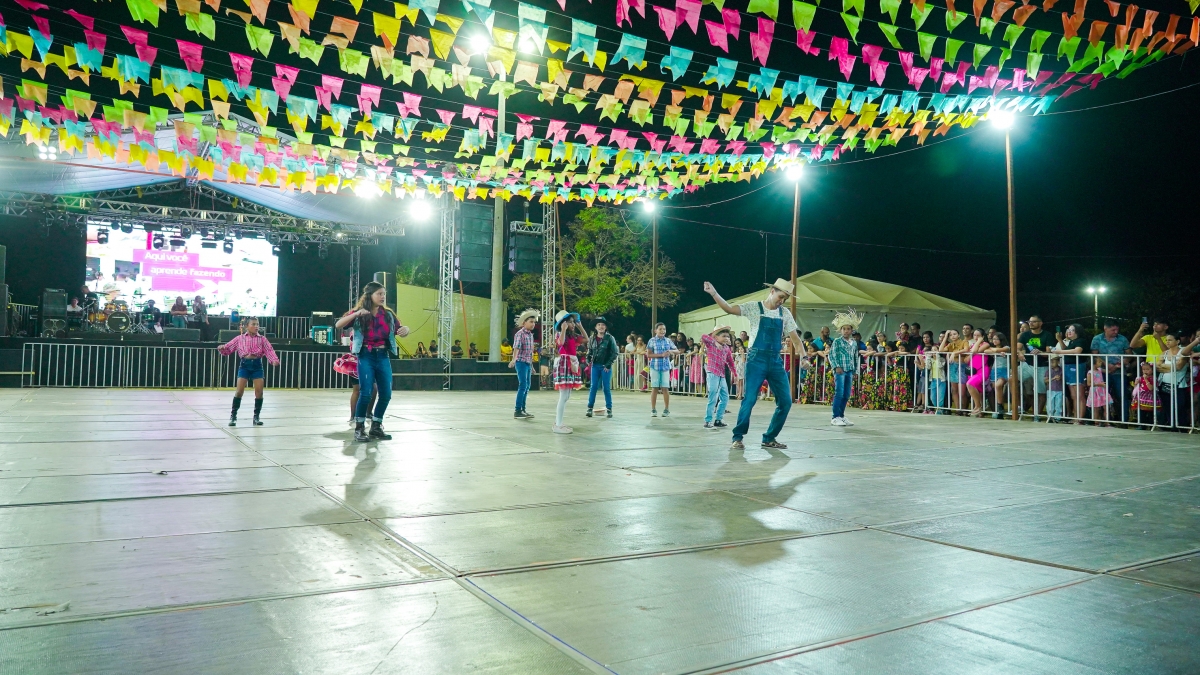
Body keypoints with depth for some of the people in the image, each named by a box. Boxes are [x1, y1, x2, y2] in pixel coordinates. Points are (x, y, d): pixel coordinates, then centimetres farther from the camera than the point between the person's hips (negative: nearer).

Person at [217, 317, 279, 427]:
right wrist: (222, 348, -14)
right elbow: (228, 347, 9)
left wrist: (274, 360, -22)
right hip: (244, 365, -1)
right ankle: (233, 416, 6)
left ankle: (256, 417, 10)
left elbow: (269, 350, -4)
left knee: (259, 391, -4)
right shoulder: (240, 338, 7)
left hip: (257, 365, 1)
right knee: (239, 391, -7)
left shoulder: (262, 339, 6)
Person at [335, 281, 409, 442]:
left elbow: (398, 331, 16)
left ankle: (376, 426, 19)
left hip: (383, 356, 4)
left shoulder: (388, 314, 8)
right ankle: (359, 428, 4)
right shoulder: (359, 314, -2)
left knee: (386, 394, 2)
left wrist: (405, 330, -9)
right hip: (366, 356, -4)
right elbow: (338, 325, -12)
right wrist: (356, 314, -26)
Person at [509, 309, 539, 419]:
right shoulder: (520, 333, -11)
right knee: (522, 386, -11)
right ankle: (517, 411, -9)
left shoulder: (531, 335, 14)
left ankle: (522, 410, 17)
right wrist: (513, 360, -40)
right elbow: (516, 348, -24)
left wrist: (532, 366, 25)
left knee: (527, 387, 10)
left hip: (528, 363, 8)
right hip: (521, 362, -8)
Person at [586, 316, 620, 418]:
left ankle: (609, 409, 8)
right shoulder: (593, 338, 7)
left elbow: (615, 352, -5)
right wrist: (588, 360, 2)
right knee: (593, 387, 2)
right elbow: (589, 351, 19)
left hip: (606, 367, -3)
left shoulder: (609, 338, -5)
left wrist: (608, 364, -10)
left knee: (607, 388, 2)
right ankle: (590, 408, 5)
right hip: (595, 366, 3)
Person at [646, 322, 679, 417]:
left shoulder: (668, 340, 8)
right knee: (654, 388, 1)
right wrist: (661, 355, -15)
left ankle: (667, 410, 9)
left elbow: (677, 351, 14)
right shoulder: (652, 340, 0)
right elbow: (648, 354, -6)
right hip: (655, 367, -2)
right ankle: (653, 410, 9)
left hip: (666, 367, 2)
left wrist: (671, 351, -9)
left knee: (665, 388, 0)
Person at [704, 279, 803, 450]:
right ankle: (737, 438, 3)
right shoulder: (754, 307, -2)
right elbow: (729, 309, -12)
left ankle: (769, 438, 16)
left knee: (785, 401, 3)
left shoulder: (785, 313, 10)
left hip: (776, 361, 5)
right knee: (749, 399, -10)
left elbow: (794, 336, 12)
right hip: (757, 359, -5)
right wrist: (714, 294, -27)